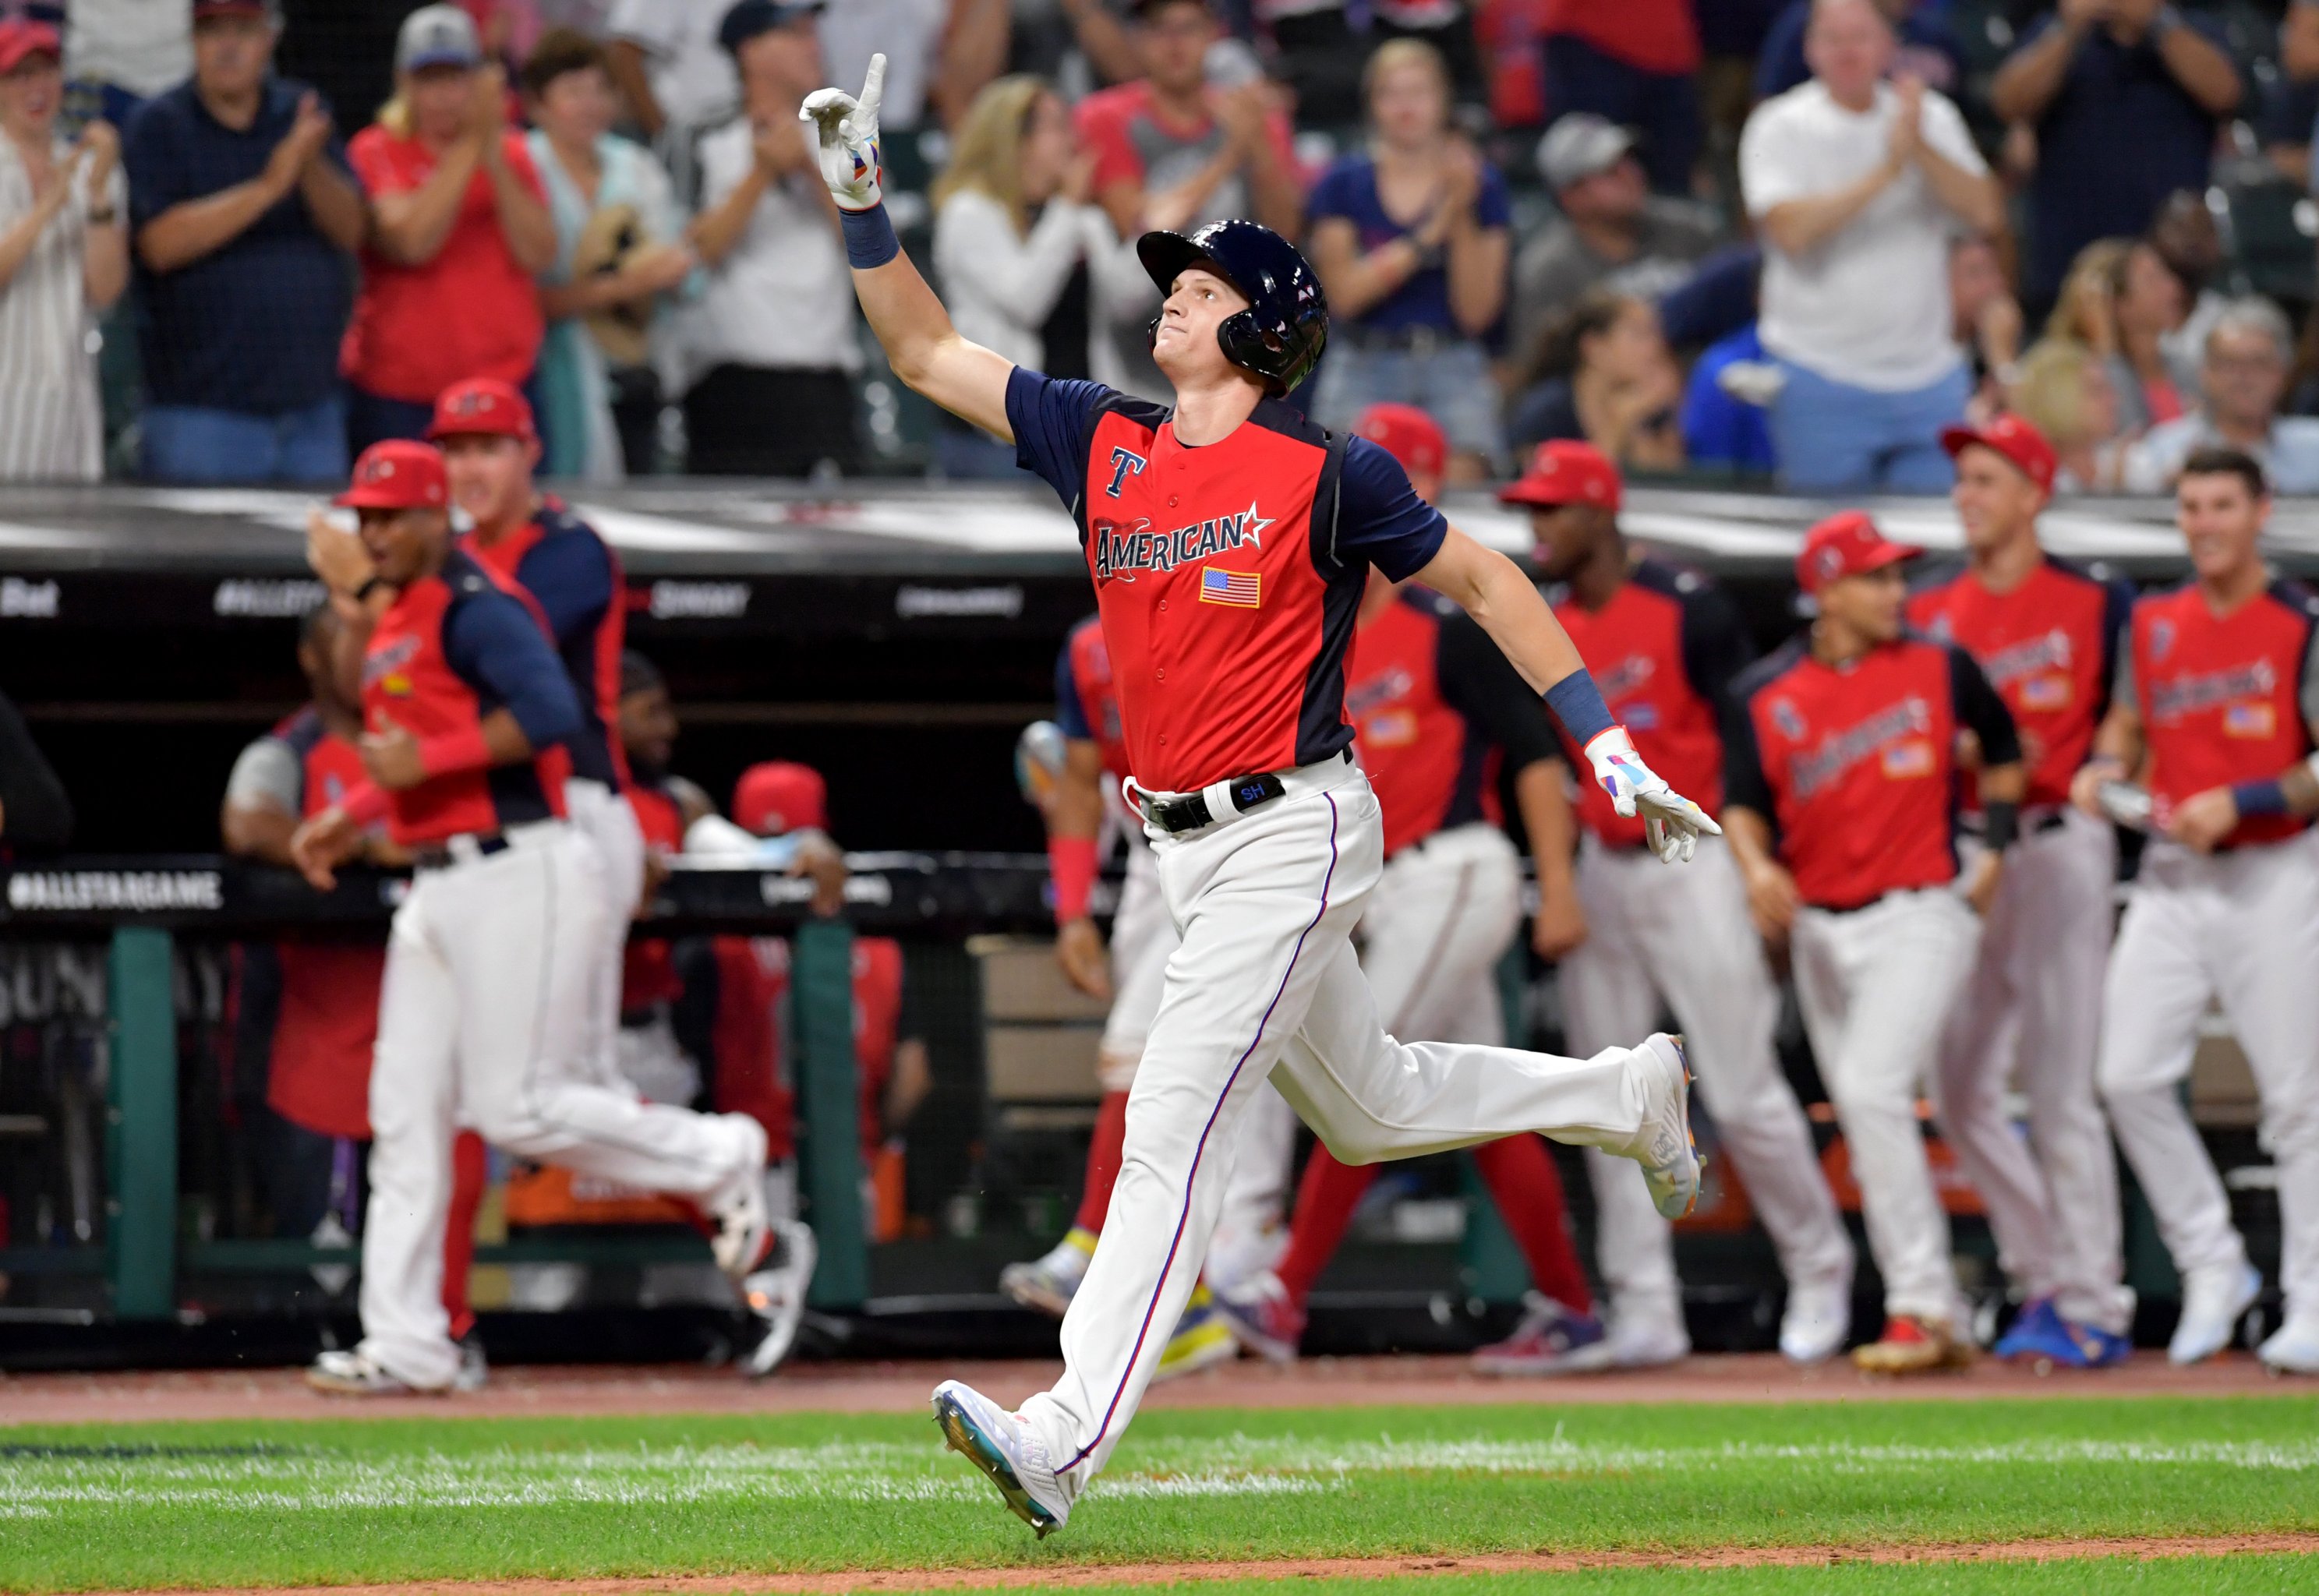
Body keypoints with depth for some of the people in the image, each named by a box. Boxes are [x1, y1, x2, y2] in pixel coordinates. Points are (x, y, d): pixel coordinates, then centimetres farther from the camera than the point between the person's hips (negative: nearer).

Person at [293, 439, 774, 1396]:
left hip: (518, 876, -10)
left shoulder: (471, 605, -12)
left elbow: (549, 712, -25)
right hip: (438, 887, 10)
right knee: (405, 1115, 4)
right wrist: (351, 816, 14)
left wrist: (425, 760, -21)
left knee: (520, 1108, -10)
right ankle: (405, 1346, 5)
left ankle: (717, 1160, 12)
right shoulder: (393, 617, 17)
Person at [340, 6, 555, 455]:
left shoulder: (512, 152, 10)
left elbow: (538, 256, -2)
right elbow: (411, 243, -17)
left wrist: (495, 158, -11)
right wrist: (469, 146, -15)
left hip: (502, 380, 3)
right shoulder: (376, 152, 0)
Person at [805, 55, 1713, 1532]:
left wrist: (1608, 748, -3)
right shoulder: (1102, 442, 8)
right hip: (1188, 848, 8)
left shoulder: (1325, 475, -9)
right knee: (1366, 1106, 22)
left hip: (1294, 833, -8)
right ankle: (1626, 1093, 46)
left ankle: (1069, 1437, -24)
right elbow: (926, 352, 11)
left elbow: (1481, 581, 0)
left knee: (1174, 1119, -17)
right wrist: (863, 202, -1)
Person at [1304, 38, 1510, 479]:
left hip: (1452, 368, 0)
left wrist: (1461, 218, -10)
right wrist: (1426, 239, -12)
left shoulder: (1479, 183, 6)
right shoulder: (1343, 185, 7)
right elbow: (1345, 293, -5)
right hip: (1364, 369, 0)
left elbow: (1477, 313, 1)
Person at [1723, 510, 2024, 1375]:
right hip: (1819, 929, 4)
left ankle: (1920, 1308, -21)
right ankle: (1941, 1323, 18)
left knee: (1872, 1089, -22)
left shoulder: (1940, 669, -1)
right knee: (1865, 1127, 8)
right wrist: (1756, 865, -21)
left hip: (1920, 914, -4)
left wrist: (1996, 849, 5)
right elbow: (1743, 801, -1)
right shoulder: (1764, 694, 2)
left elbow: (2001, 746, 14)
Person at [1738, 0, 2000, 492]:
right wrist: (1886, 170, -20)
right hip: (1821, 376, -3)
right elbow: (1792, 230, -18)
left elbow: (1986, 214, -3)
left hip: (1929, 377, 3)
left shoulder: (1933, 116, 8)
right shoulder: (1780, 128, -3)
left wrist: (1921, 148, -16)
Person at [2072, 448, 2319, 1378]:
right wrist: (2104, 770, 2)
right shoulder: (2154, 626, 10)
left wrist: (2239, 802, -20)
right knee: (2130, 1076, -5)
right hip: (2171, 877, 5)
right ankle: (2211, 1267, 9)